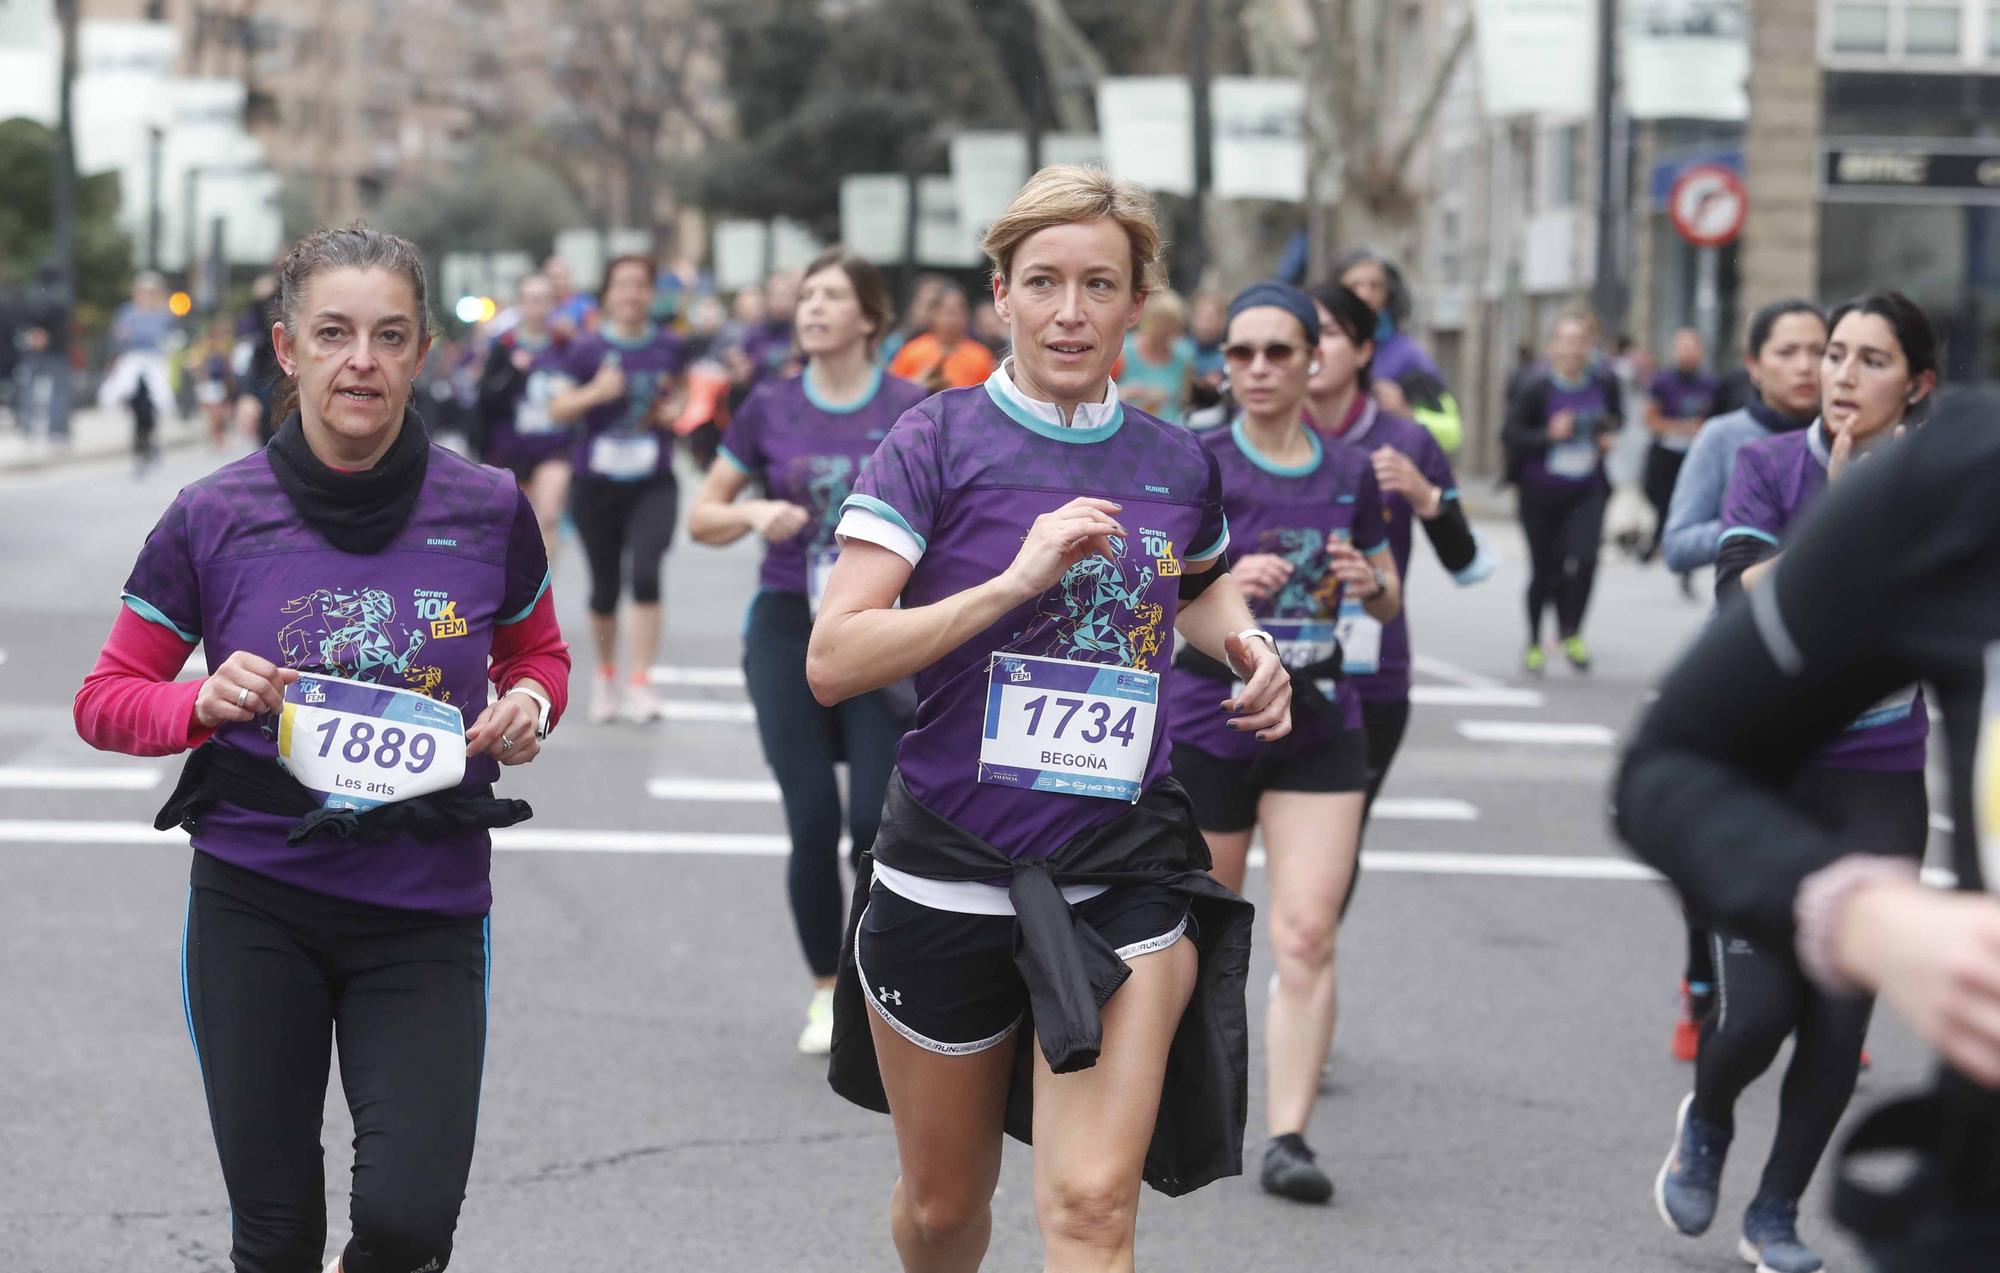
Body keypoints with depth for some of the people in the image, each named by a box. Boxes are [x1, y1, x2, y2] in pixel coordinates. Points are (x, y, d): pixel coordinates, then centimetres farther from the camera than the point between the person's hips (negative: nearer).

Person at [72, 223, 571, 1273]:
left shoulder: (486, 510, -1)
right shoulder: (214, 519, -3)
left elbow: (539, 652, 17)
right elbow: (105, 700, 6)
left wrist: (530, 704, -5)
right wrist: (206, 701, -14)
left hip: (427, 909, 0)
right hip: (256, 905, 0)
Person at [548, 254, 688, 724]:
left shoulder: (669, 347, 2)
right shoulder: (586, 349, -4)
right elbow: (557, 409, -3)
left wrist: (676, 412, -3)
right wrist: (595, 393, -20)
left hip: (653, 485, 0)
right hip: (596, 485, 0)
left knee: (646, 574, -19)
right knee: (604, 586, 9)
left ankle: (639, 683, -13)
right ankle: (605, 674, 32)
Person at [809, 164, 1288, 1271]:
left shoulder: (1177, 465, 5)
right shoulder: (939, 443, -5)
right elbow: (832, 662, -15)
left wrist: (1246, 643, 7)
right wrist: (1018, 579, -22)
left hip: (1124, 877, 1)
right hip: (948, 875, -1)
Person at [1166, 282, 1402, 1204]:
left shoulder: (1350, 472, 6)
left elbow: (1389, 601, 17)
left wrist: (1370, 583, -6)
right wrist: (1222, 587, -27)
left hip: (1319, 723, 2)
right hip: (1207, 721, -2)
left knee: (1308, 936, -8)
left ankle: (1287, 1137, -6)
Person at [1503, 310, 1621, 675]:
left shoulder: (1602, 383, -1)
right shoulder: (1537, 388, -12)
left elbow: (1616, 415, 19)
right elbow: (1511, 431, -10)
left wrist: (1610, 436, 0)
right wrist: (1548, 435, -23)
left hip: (1587, 492, 2)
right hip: (1541, 492, -2)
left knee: (1586, 559, -15)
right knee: (1544, 569, 7)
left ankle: (1570, 631, 7)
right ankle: (1534, 642, 27)